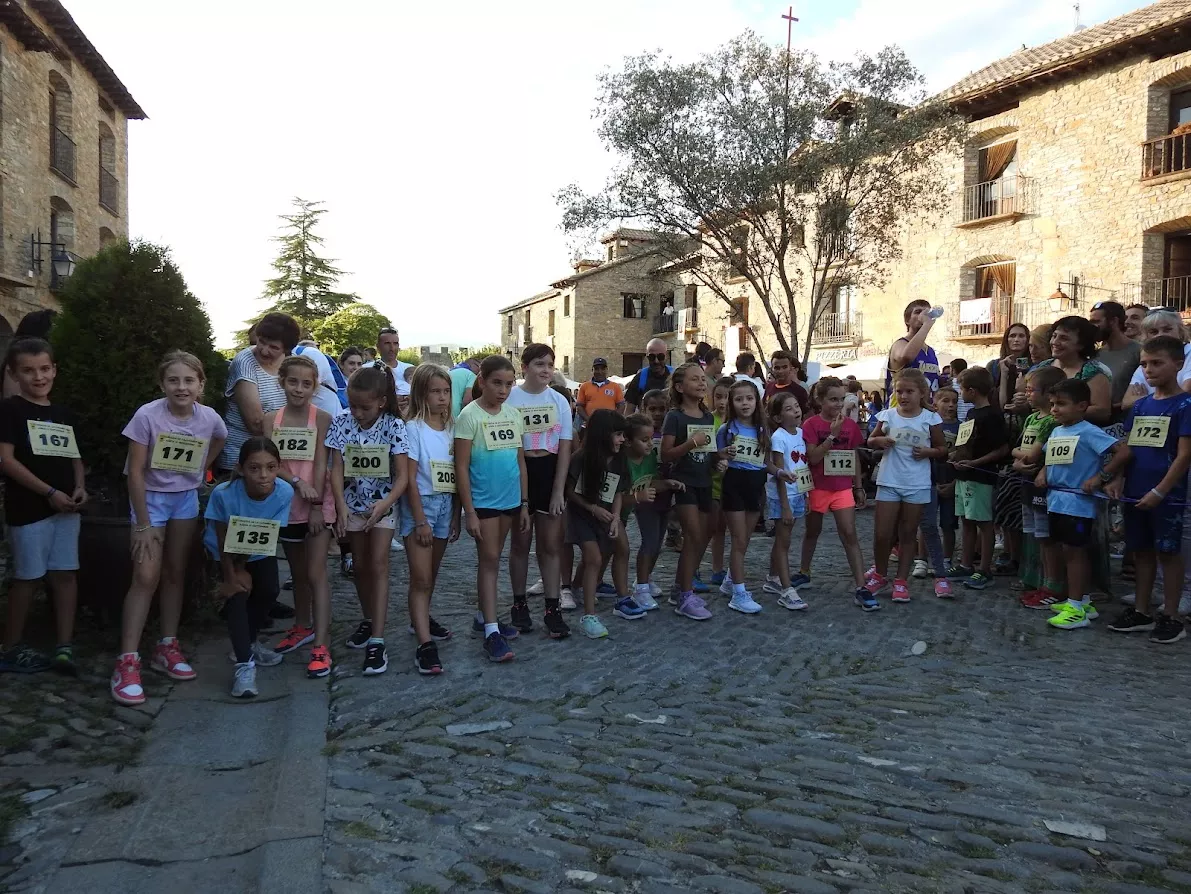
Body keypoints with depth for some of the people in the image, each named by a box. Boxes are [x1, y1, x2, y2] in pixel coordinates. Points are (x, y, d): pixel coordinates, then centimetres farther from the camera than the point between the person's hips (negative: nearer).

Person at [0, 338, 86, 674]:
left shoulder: (64, 414, 14)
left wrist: (79, 488, 0)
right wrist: (49, 492, -17)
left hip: (66, 508, 5)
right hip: (28, 507, -5)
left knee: (65, 574, 5)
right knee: (27, 577, 1)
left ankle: (64, 646, 10)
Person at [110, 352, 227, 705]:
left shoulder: (209, 418, -10)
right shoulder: (147, 416, -22)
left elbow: (219, 440, 16)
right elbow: (135, 472, -18)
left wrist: (200, 470, 4)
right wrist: (144, 524, -17)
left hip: (186, 498, 4)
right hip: (151, 497, -4)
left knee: (175, 574, 10)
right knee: (146, 577, -11)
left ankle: (166, 647, 23)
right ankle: (127, 661, -6)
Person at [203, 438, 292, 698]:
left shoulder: (284, 493, -33)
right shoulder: (224, 493, -37)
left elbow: (265, 537, -22)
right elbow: (224, 541, -23)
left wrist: (243, 569, -20)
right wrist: (230, 576, -17)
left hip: (259, 552, 2)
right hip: (226, 552, -2)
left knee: (269, 590, -4)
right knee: (237, 595, -15)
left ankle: (249, 642, 23)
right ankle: (244, 665, -12)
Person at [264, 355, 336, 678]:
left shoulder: (321, 418, -6)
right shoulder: (272, 420, 2)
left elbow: (321, 464, -10)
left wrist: (317, 506, -14)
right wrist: (297, 481, -22)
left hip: (317, 505, -4)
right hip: (287, 504, 4)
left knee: (316, 573, -7)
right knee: (298, 572, 18)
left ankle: (320, 645, -7)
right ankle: (302, 627, 36)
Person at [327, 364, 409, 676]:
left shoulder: (393, 426, -16)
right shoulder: (342, 423, -9)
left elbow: (402, 475, -17)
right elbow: (337, 469, -10)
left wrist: (384, 504, -32)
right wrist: (341, 507, -22)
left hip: (383, 504, -3)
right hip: (353, 504, 3)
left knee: (378, 565, -9)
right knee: (360, 565, 13)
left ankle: (377, 641, -9)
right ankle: (368, 620, 34)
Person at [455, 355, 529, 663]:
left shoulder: (514, 415, 6)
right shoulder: (470, 416, -11)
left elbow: (520, 462, 11)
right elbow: (461, 467, -12)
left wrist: (524, 503, 10)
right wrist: (469, 511, -14)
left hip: (510, 499, 5)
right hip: (483, 501, -5)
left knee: (493, 558, 14)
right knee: (489, 561, -3)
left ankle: (485, 617, 26)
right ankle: (491, 632, 0)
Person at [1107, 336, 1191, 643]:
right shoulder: (1140, 405, 9)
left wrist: (1159, 492, -18)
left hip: (1166, 496, -6)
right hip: (1135, 493, 6)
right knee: (1141, 550, 13)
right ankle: (1141, 611, 23)